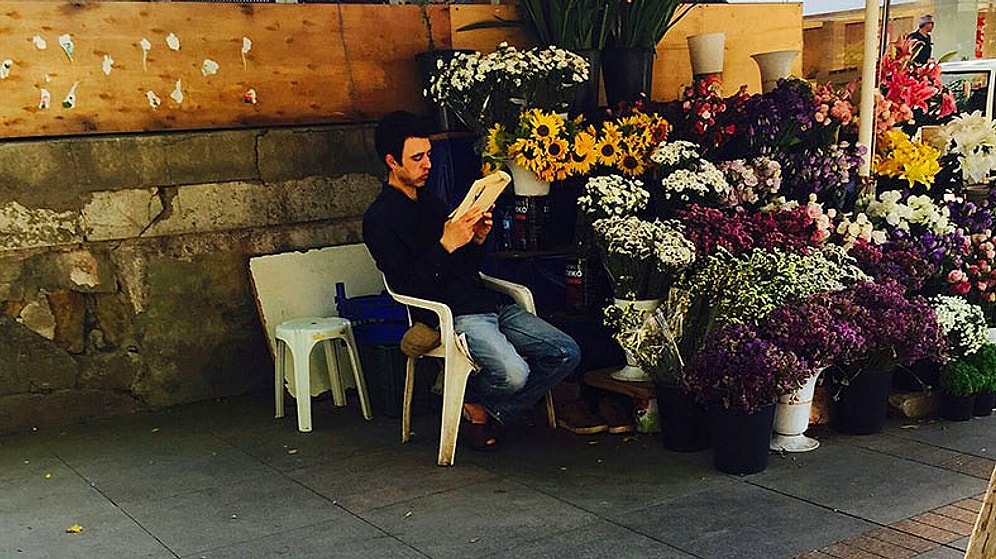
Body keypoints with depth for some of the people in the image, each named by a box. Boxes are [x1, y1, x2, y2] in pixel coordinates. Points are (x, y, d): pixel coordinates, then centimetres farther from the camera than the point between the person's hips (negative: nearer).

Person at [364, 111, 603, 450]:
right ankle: (470, 403, 4)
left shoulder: (431, 203, 22)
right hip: (453, 316, -8)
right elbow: (406, 286, -14)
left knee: (566, 353, -3)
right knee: (513, 373, -31)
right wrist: (446, 245, -19)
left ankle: (489, 412, 6)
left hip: (489, 304, 8)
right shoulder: (380, 219, -3)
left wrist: (477, 240, 2)